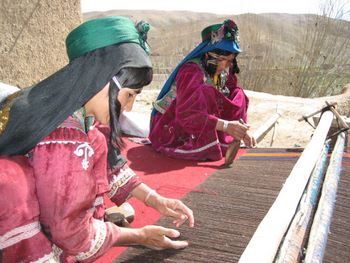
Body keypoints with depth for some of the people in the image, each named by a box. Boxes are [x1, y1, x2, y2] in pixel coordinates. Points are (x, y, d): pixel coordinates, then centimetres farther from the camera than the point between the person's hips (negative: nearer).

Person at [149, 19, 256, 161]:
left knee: (238, 95, -8)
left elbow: (235, 105, -1)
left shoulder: (225, 72, -3)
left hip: (201, 126, 7)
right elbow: (186, 114, -36)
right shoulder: (191, 71, -26)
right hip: (171, 128, -7)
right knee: (207, 94, -32)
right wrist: (225, 125, -43)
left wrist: (242, 130, -18)